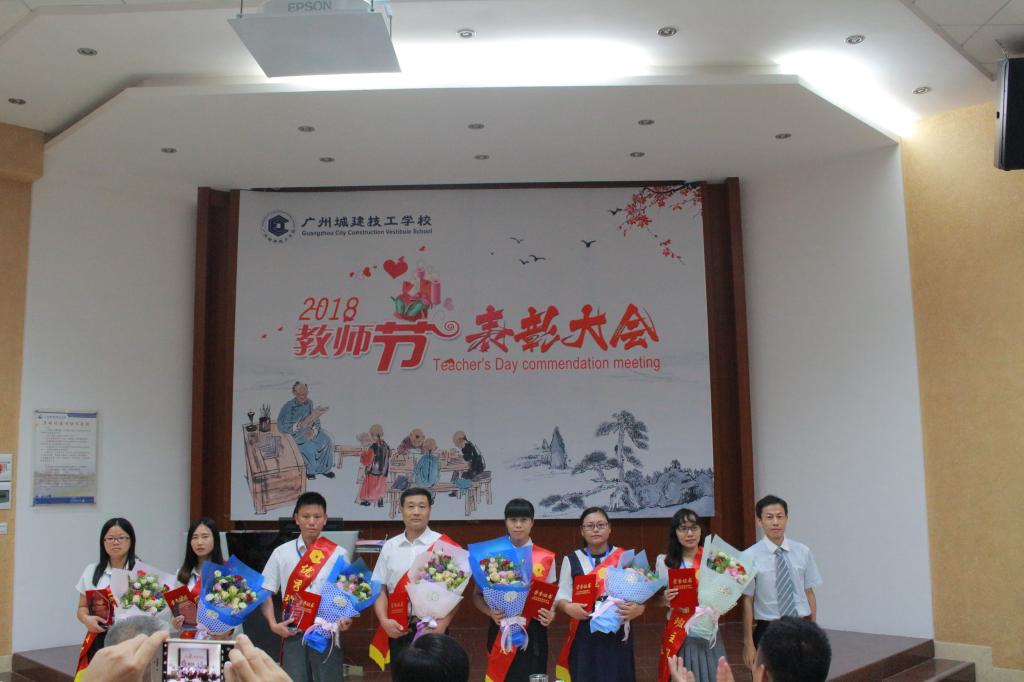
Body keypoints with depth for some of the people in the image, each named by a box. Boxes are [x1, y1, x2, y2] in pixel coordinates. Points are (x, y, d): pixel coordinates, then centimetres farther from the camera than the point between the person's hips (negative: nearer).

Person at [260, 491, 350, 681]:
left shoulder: (338, 554, 1)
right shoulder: (282, 553, 4)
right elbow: (265, 592, 7)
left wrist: (346, 619, -14)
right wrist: (273, 624, -7)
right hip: (293, 633, 1)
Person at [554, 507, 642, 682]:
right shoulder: (571, 560, 5)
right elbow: (561, 597, 3)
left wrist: (638, 608, -17)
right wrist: (568, 607, -18)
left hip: (617, 634, 0)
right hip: (584, 636, 0)